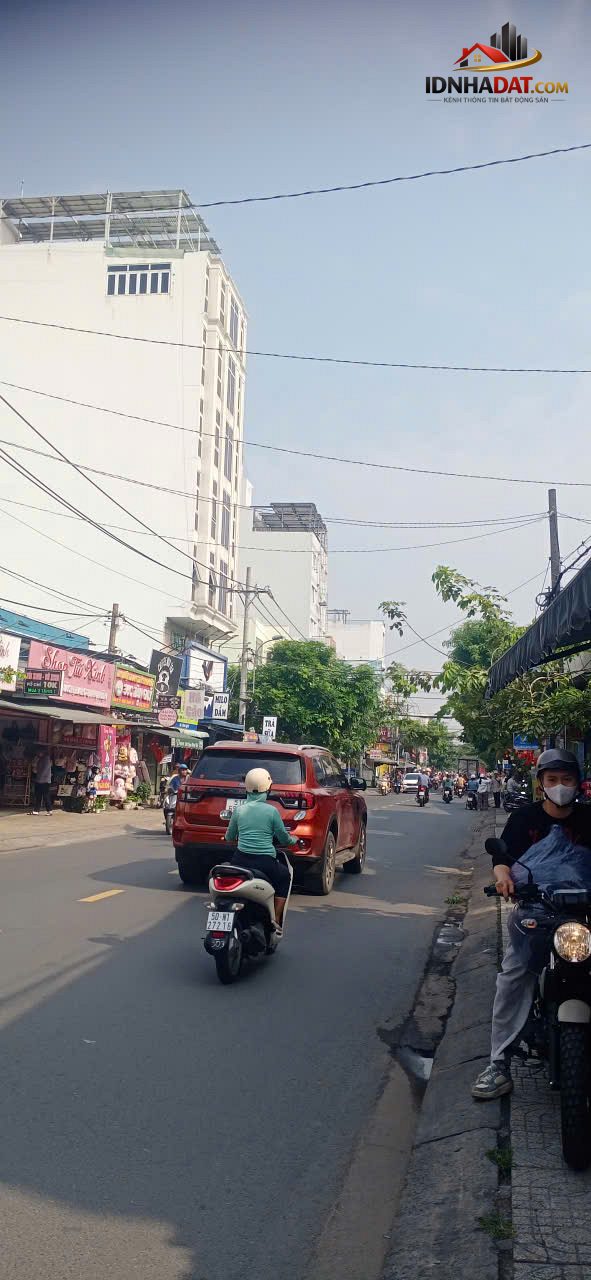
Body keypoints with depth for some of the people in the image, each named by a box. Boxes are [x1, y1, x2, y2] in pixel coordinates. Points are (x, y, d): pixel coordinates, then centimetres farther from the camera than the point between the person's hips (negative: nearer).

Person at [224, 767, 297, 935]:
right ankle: (276, 922, 17)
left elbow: (229, 838, 16)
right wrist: (294, 840, 26)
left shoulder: (239, 810, 4)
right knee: (284, 877, 26)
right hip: (265, 863, -2)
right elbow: (284, 839, 4)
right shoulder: (271, 811, -6)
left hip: (240, 861, 3)